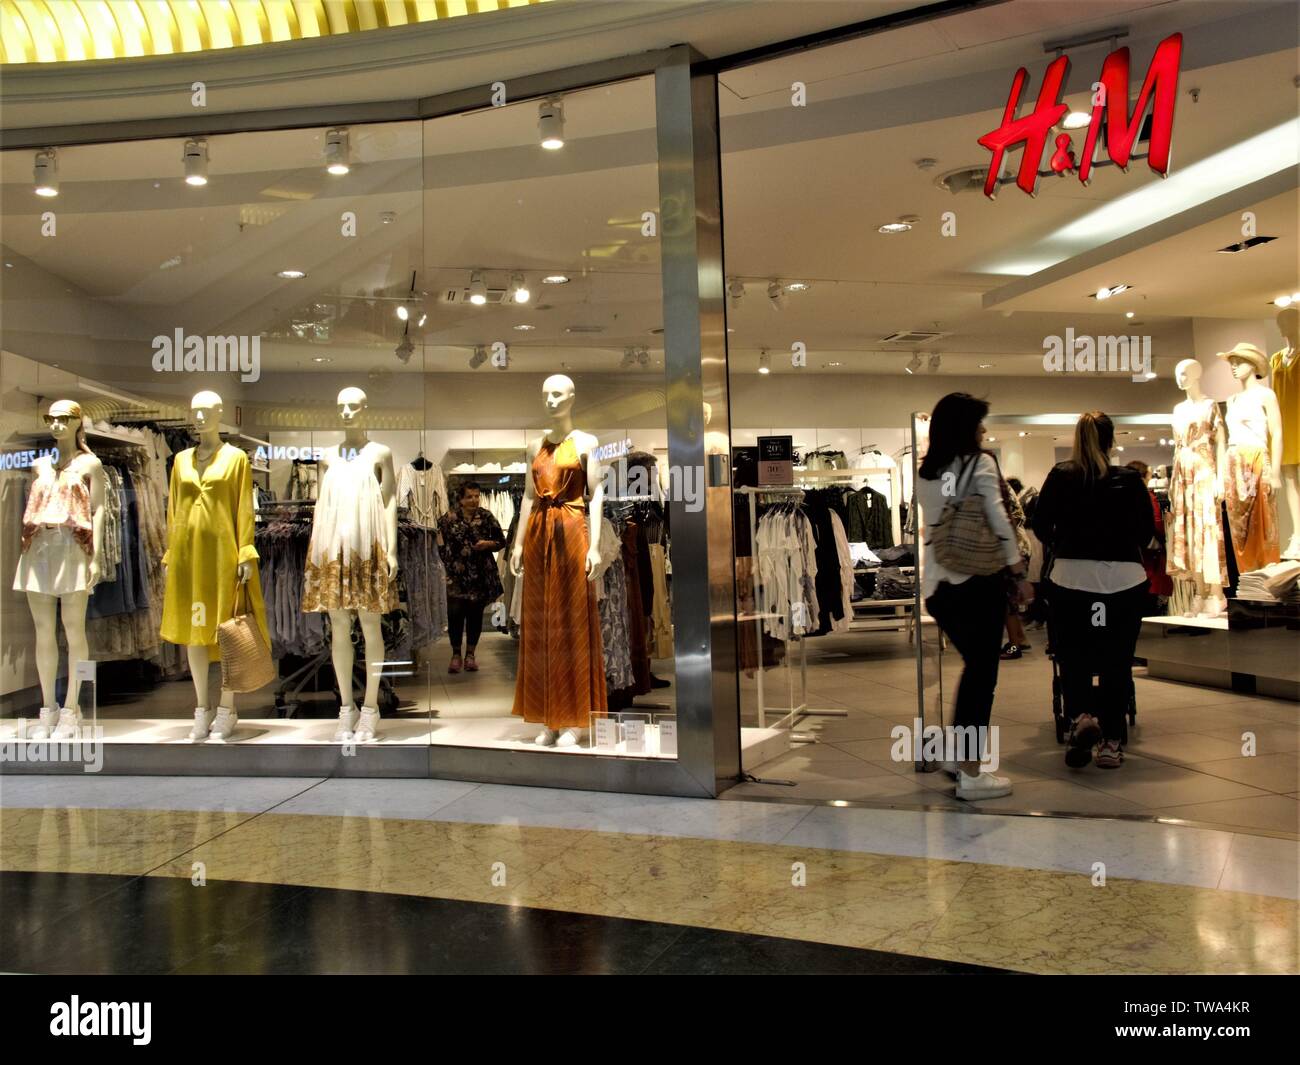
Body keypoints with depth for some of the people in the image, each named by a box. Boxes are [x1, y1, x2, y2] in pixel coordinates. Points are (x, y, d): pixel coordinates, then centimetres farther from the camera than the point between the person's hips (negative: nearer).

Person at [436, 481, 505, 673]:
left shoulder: (486, 517, 3)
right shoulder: (449, 518, 0)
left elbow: (501, 541, 7)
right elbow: (440, 544, 3)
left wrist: (488, 544, -12)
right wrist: (448, 564, -6)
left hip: (481, 575, 1)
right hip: (456, 574, -1)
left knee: (475, 613, 7)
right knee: (455, 613, -5)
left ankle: (470, 654, 19)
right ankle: (456, 654, 10)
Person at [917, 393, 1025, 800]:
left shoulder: (925, 473, 11)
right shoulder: (981, 463, -6)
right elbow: (996, 516, -12)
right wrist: (1015, 561, -4)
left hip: (936, 583, 7)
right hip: (978, 580, -6)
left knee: (974, 664, 22)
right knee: (983, 672, 1)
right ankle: (971, 774, 4)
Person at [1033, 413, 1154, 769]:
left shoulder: (1060, 476, 1)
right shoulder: (1130, 479, 3)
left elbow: (1040, 525, 5)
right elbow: (1148, 528, 11)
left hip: (1071, 576, -1)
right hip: (1125, 578, 1)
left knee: (1072, 655, 10)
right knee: (1117, 660, 10)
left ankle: (1081, 717, -14)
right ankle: (1111, 742, 12)